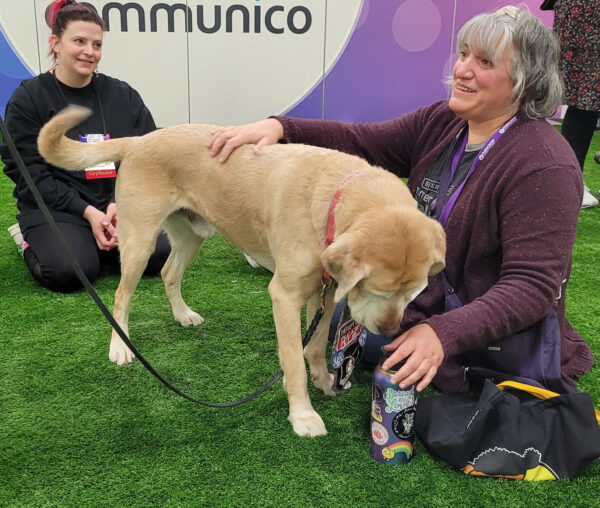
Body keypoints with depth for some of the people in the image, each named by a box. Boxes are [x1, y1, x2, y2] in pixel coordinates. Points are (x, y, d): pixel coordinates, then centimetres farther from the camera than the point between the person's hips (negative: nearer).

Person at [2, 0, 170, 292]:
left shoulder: (123, 95, 7)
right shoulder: (28, 98, -2)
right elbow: (29, 173, -7)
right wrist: (87, 211, -17)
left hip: (118, 205, 3)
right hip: (55, 209, -2)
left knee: (158, 256, -21)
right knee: (69, 272, -29)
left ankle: (95, 243, 8)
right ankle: (30, 240, 7)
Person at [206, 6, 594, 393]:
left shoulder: (545, 167, -24)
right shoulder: (441, 122, -2)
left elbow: (532, 285, -28)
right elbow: (361, 143, -6)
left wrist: (444, 334, -40)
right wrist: (278, 127, -21)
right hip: (423, 309, 7)